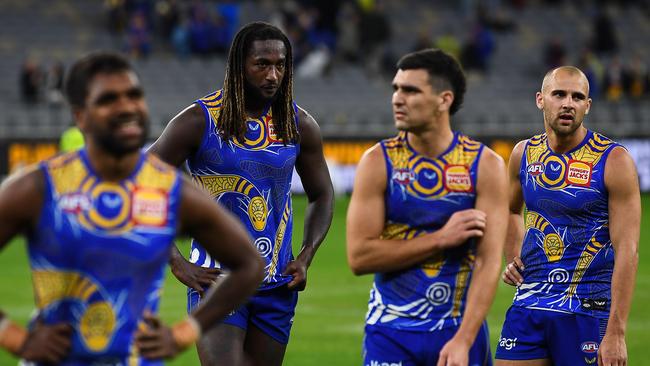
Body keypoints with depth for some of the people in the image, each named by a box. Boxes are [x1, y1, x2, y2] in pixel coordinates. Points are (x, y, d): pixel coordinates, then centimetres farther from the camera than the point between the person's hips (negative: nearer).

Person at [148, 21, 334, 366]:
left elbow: (322, 196, 17)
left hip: (277, 286, 4)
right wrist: (178, 265, -10)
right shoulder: (198, 121, -8)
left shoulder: (300, 125, 4)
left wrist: (305, 257, 2)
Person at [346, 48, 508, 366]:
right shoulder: (378, 161, -3)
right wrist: (441, 238, -15)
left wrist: (463, 341, -20)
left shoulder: (485, 165, -4)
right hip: (391, 330, 0)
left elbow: (488, 261, -10)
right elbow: (358, 256, -10)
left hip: (460, 327, 0)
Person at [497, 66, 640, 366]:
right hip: (529, 304, 5)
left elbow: (627, 251, -13)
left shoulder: (613, 159, -9)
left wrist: (616, 333, -19)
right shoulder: (524, 154, 7)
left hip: (587, 309, -5)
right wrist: (514, 259, 10)